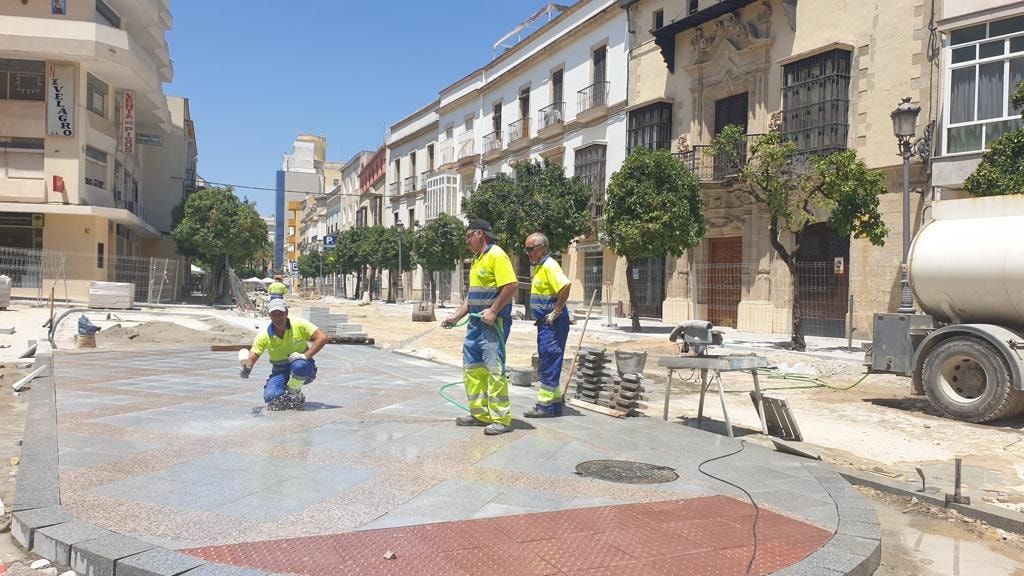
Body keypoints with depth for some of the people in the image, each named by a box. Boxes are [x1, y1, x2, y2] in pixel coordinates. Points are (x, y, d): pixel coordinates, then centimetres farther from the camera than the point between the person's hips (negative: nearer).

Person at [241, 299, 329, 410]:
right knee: (270, 397, -25)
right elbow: (252, 356, -11)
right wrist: (247, 368, -34)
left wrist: (306, 355, -30)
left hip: (304, 368, -1)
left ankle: (294, 394, -9)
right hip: (280, 371, 2)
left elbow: (322, 337, -20)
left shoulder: (299, 324, -15)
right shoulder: (264, 335, -10)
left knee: (299, 365, -39)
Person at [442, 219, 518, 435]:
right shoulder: (478, 259, 18)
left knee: (494, 369, -9)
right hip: (476, 322, 10)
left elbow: (512, 286, -21)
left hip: (493, 323, -10)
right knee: (472, 367, 11)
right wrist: (456, 316, 18)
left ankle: (501, 419, -3)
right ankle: (479, 413, 20)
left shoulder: (496, 255, -12)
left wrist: (493, 311, -23)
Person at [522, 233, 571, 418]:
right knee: (548, 362, 14)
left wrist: (556, 313, -23)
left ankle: (545, 405, -1)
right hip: (545, 322, 10)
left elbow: (565, 286, -29)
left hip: (553, 322, -10)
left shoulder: (549, 265, -15)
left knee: (549, 363, -6)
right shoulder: (539, 266, 15)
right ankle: (554, 402, 22)